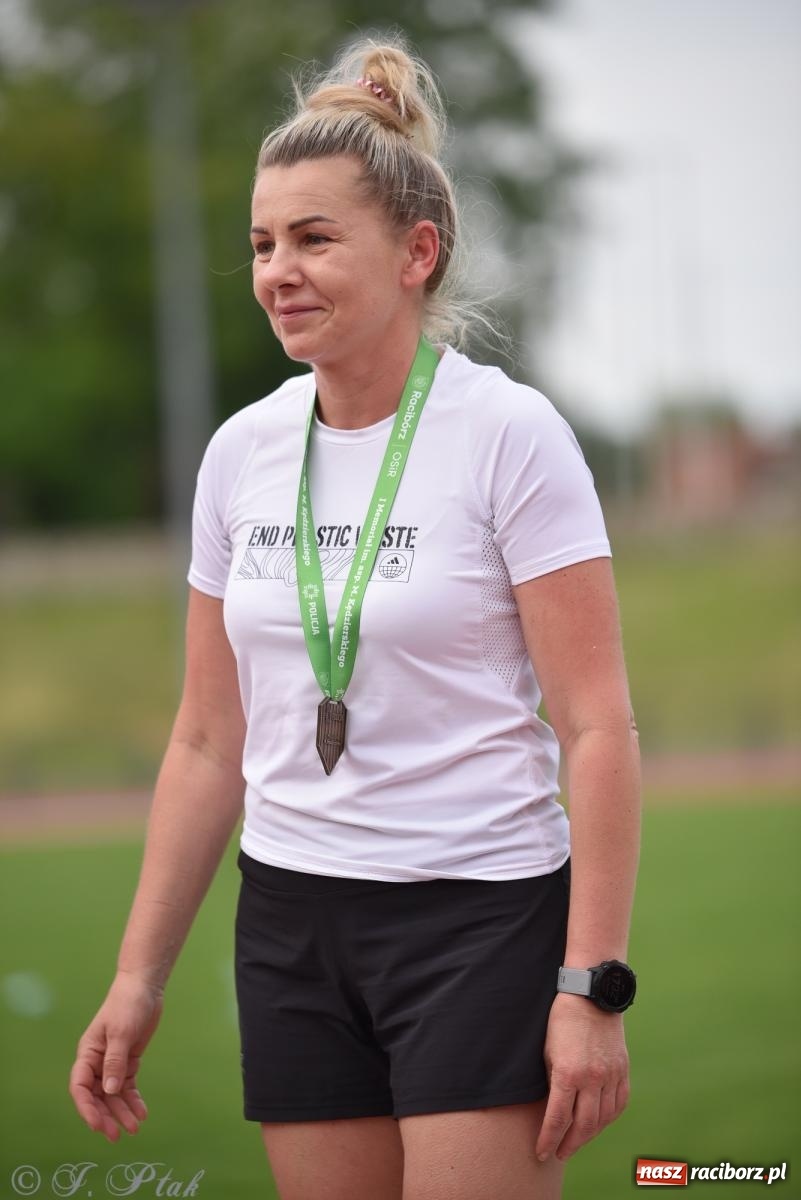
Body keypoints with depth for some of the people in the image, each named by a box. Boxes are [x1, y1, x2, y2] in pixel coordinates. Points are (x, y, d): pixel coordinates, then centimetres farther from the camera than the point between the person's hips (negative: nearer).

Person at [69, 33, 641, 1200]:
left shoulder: (509, 433, -9)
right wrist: (139, 976, 10)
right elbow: (209, 742, 13)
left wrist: (594, 988, -17)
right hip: (292, 922, 5)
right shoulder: (241, 451, 7)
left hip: (480, 922, -5)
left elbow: (597, 728, -11)